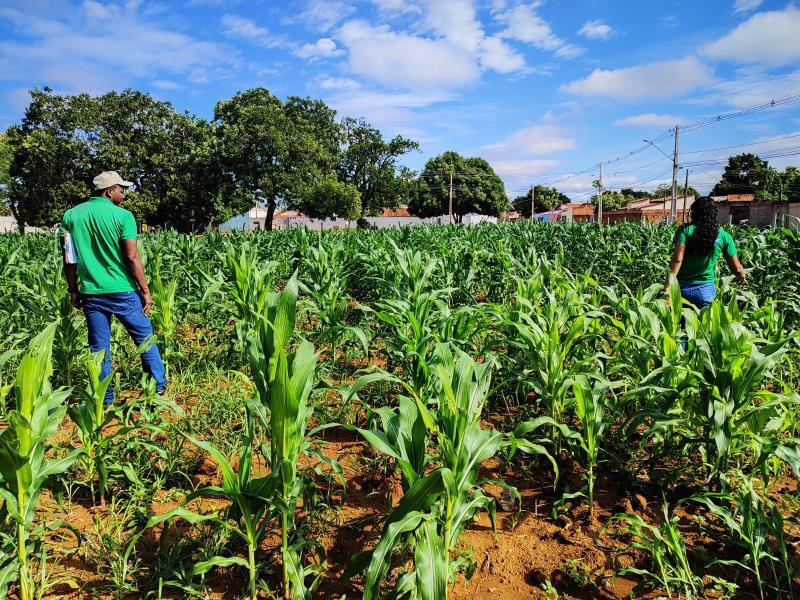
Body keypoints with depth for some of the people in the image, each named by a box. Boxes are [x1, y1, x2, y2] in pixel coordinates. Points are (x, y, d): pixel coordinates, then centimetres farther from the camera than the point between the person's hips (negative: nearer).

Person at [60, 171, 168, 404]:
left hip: (91, 293, 4)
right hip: (123, 291, -4)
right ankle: (160, 388, 18)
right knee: (145, 339, 11)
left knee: (99, 348, 10)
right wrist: (146, 290, -6)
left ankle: (105, 400, 18)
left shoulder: (71, 215, 4)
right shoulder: (122, 215, -9)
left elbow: (69, 259, 5)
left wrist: (73, 290, 14)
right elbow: (132, 258, -12)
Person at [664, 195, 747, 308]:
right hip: (706, 289, 1)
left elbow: (677, 259, -17)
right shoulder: (724, 237, 3)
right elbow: (736, 268, 10)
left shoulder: (686, 230, -4)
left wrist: (667, 288, -20)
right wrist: (743, 278, 33)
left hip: (681, 288, -1)